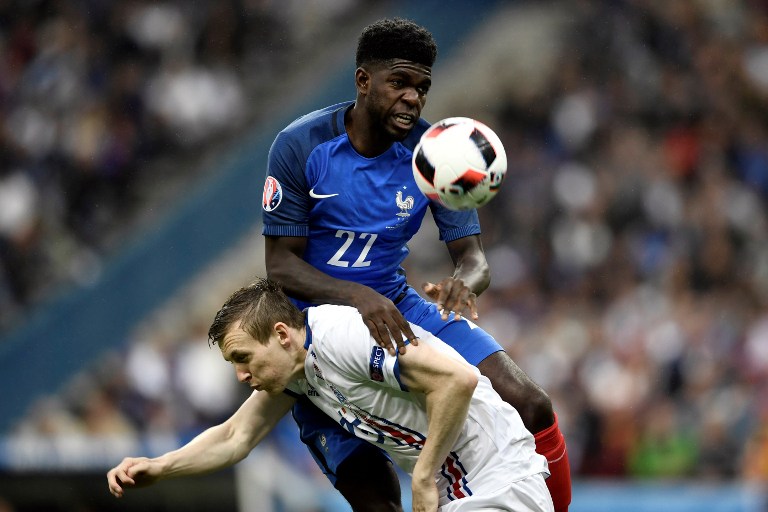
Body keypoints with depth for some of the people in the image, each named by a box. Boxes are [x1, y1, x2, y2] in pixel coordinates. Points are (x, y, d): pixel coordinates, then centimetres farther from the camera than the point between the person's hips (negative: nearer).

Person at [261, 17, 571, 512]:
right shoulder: (300, 146, -14)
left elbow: (474, 257, -8)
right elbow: (280, 264, -15)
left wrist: (463, 281, -34)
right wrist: (359, 297, -33)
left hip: (397, 304, 3)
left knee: (531, 406, -13)